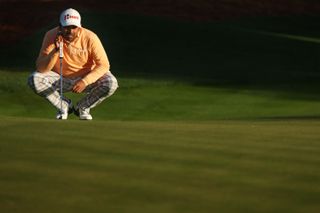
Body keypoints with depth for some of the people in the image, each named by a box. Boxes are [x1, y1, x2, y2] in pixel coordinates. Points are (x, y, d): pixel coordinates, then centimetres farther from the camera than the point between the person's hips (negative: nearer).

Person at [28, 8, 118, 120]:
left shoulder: (90, 37, -21)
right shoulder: (51, 36, -19)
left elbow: (104, 65, -19)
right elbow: (41, 69, -22)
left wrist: (85, 81, -34)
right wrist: (56, 51, -38)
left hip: (86, 77, 0)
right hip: (60, 79, 1)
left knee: (111, 83, -28)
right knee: (34, 80, -26)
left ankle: (82, 107, 1)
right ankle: (64, 106, 0)